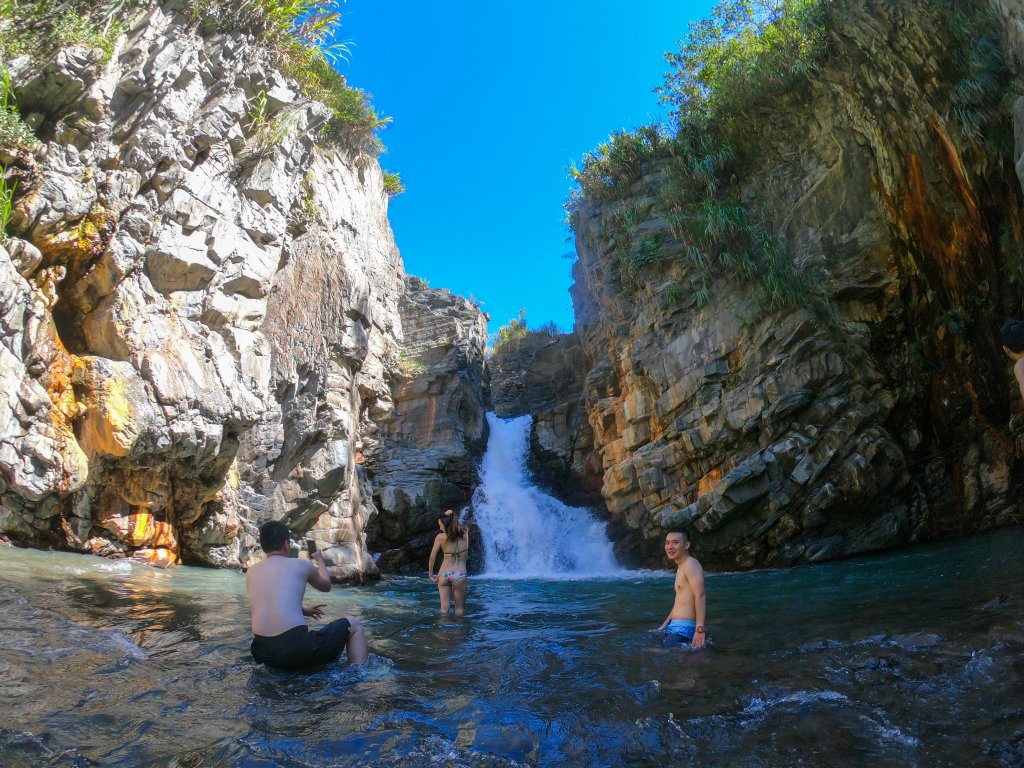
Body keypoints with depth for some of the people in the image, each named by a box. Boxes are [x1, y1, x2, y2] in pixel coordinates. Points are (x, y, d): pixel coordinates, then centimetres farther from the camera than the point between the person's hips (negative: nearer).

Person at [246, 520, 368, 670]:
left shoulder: (250, 573, 13)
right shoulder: (301, 565, 3)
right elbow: (326, 586, 24)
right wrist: (320, 560, 43)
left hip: (262, 652, 6)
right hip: (297, 649, -5)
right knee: (353, 624, 18)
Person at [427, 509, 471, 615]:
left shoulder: (440, 537, -4)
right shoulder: (465, 533, 0)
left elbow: (432, 557, -2)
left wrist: (431, 574, 9)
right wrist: (452, 517, 10)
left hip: (444, 574, 0)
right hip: (460, 574, 0)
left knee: (444, 608, 7)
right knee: (459, 608, 11)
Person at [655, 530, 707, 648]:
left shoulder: (690, 564, -11)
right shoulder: (681, 567, 20)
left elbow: (700, 596, -22)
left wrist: (700, 629, -29)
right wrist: (665, 625, 25)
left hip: (684, 628, -10)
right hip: (675, 626, 10)